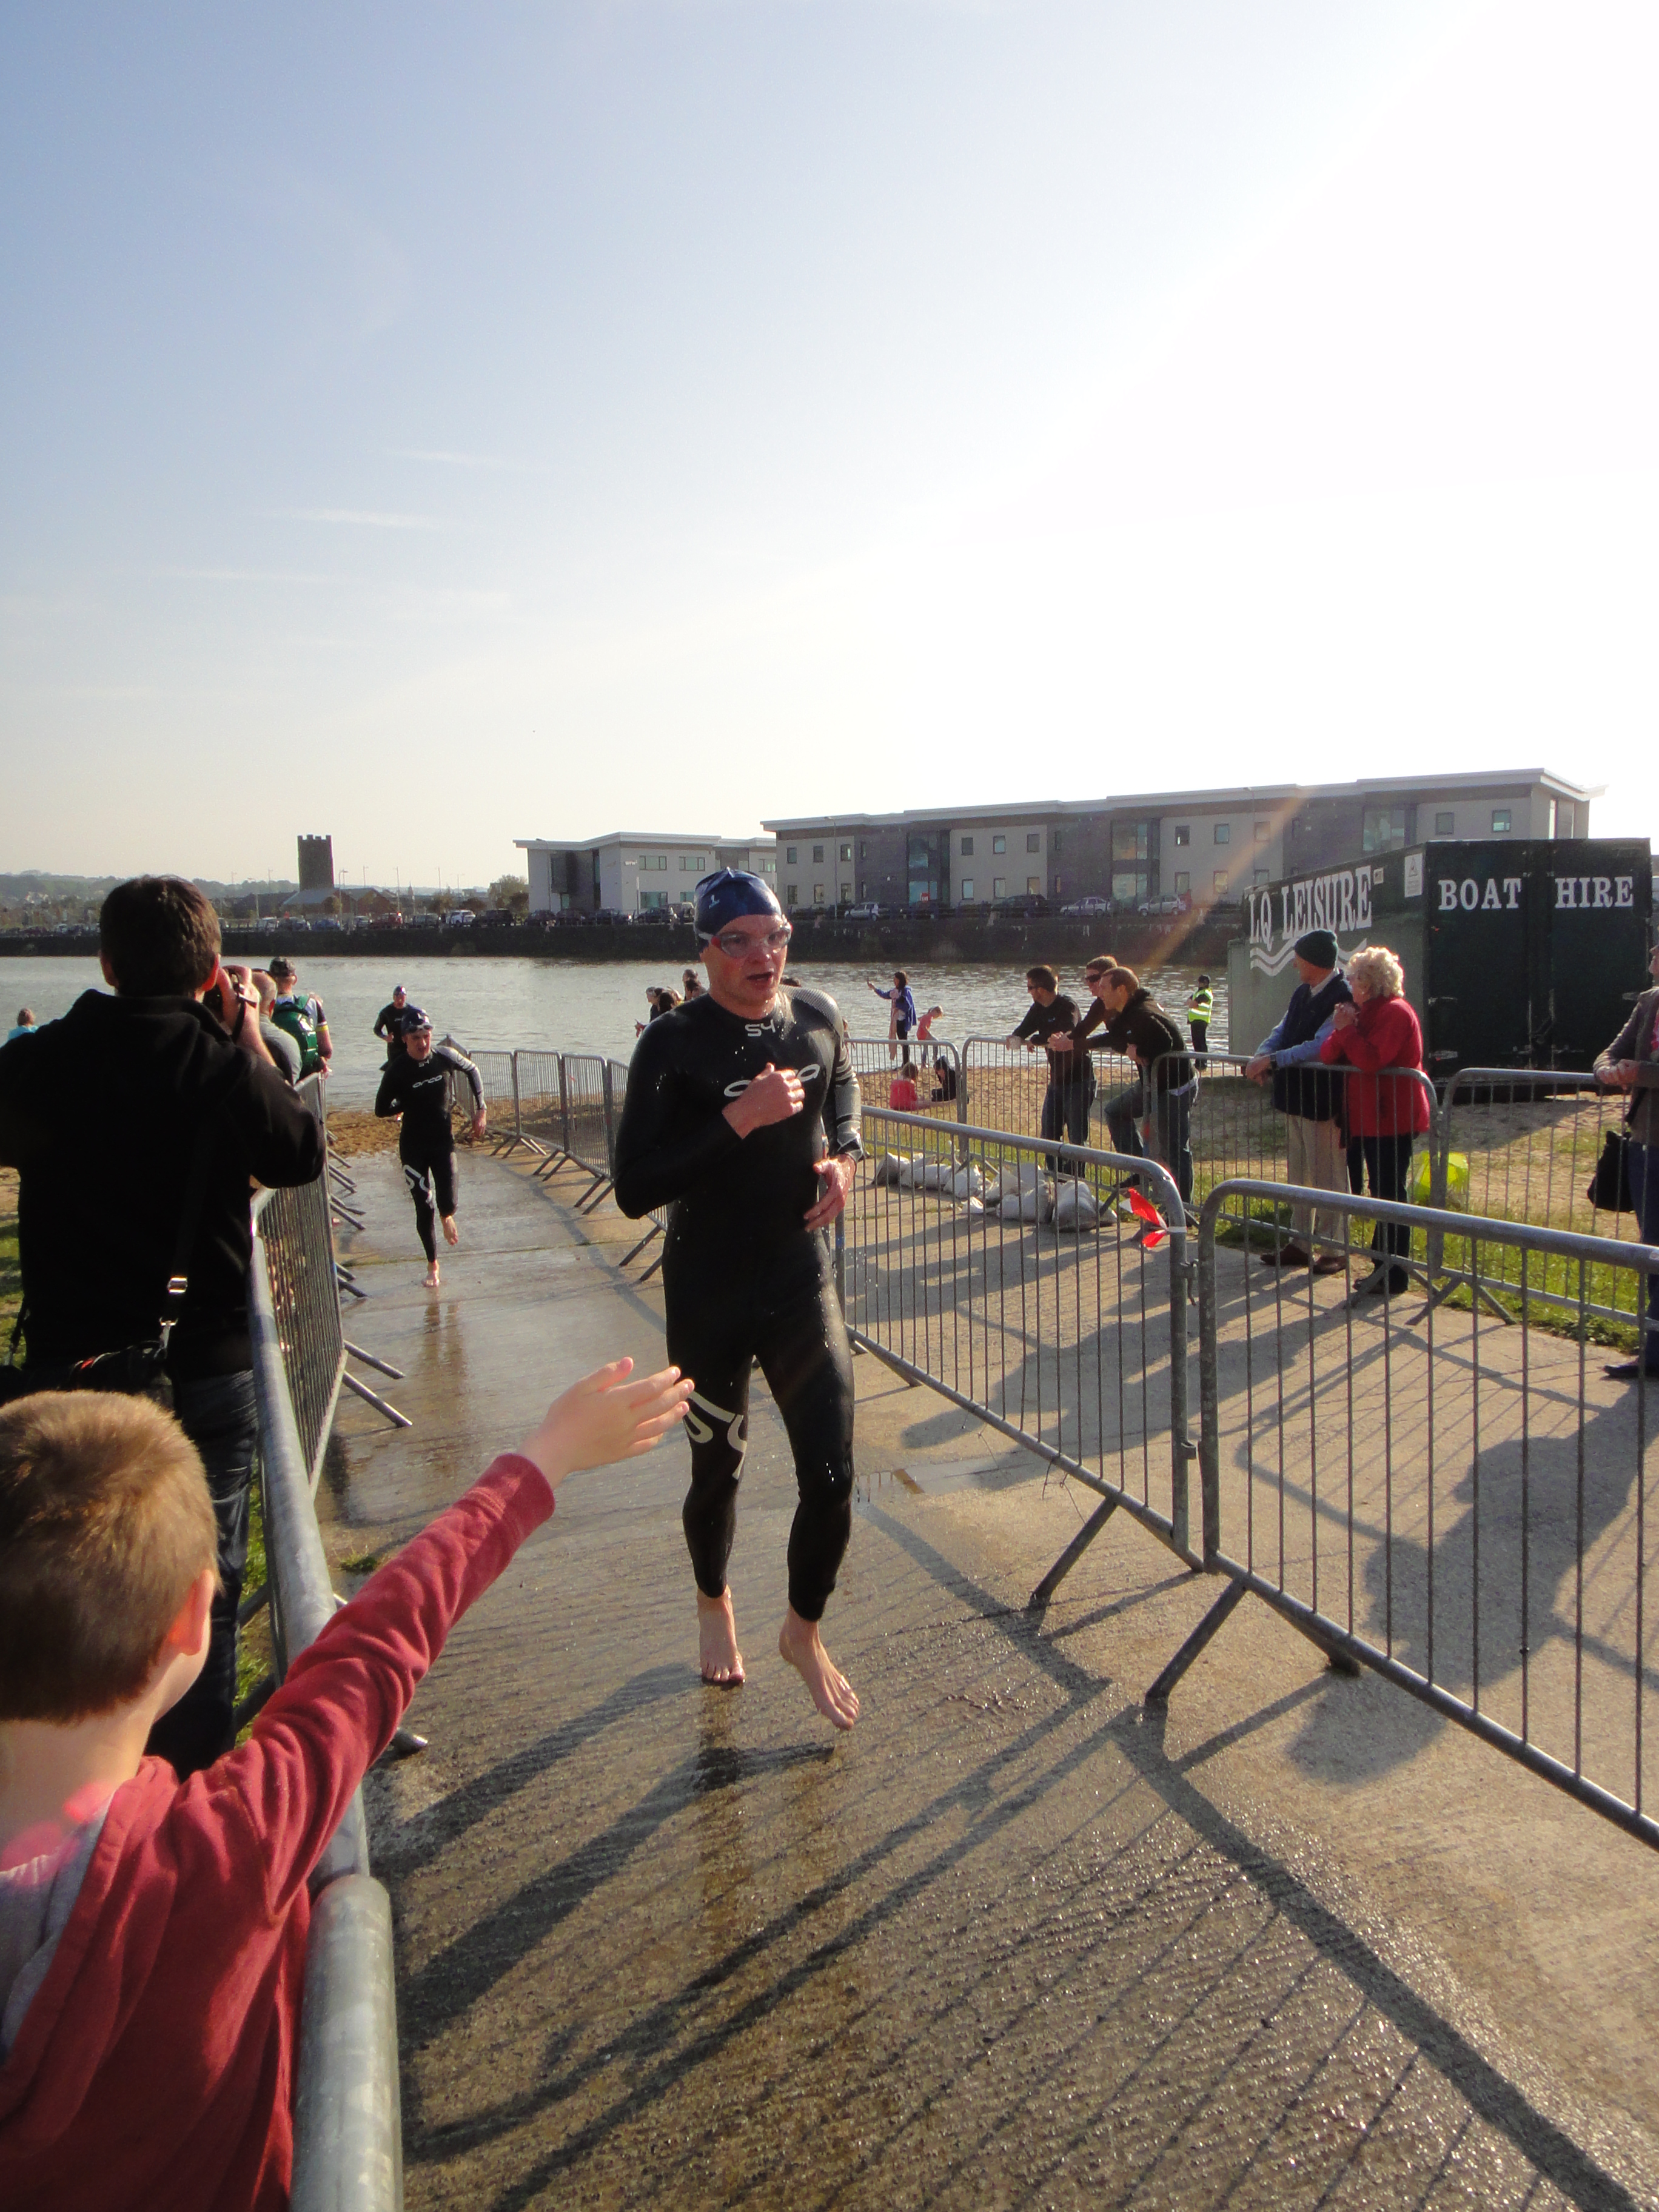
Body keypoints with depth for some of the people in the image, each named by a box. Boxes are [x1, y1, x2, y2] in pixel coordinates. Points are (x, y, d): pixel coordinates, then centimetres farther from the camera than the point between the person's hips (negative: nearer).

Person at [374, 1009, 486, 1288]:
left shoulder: (445, 1056, -8)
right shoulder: (397, 1070, -14)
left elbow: (472, 1071, 12)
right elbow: (382, 1110, -4)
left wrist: (480, 1110, 8)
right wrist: (408, 1104, -14)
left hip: (443, 1140, 1)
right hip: (413, 1146, -1)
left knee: (447, 1201, -10)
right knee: (424, 1207, 0)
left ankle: (447, 1218, 30)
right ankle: (432, 1265, 19)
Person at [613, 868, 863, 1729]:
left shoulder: (818, 1018, 0)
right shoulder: (673, 1044, -15)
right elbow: (634, 1190, -22)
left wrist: (846, 1155, 2)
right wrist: (738, 1119, -28)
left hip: (803, 1281, 3)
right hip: (709, 1295, -3)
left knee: (832, 1478, -2)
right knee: (717, 1472, 14)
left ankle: (804, 1632, 26)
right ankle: (714, 1603, 46)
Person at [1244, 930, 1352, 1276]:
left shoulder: (1342, 997, -17)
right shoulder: (1302, 993, 11)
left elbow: (1321, 1047, -24)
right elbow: (1283, 1030, 9)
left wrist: (1274, 1060, -25)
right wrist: (1262, 1056, -11)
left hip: (1324, 1101, -9)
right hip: (1296, 1097, 9)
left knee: (1328, 1176, 1)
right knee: (1299, 1174, 16)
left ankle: (1335, 1250, 12)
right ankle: (1300, 1244, 27)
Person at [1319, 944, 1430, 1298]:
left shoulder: (1395, 1012, -14)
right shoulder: (1368, 1011, 16)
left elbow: (1371, 1059, -27)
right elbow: (1329, 1056, 8)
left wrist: (1347, 1030, -17)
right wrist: (1340, 1032, -11)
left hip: (1393, 1119, -10)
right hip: (1373, 1117, 10)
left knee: (1390, 1193, -6)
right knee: (1382, 1192, 14)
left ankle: (1394, 1277, 0)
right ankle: (1383, 1266, 22)